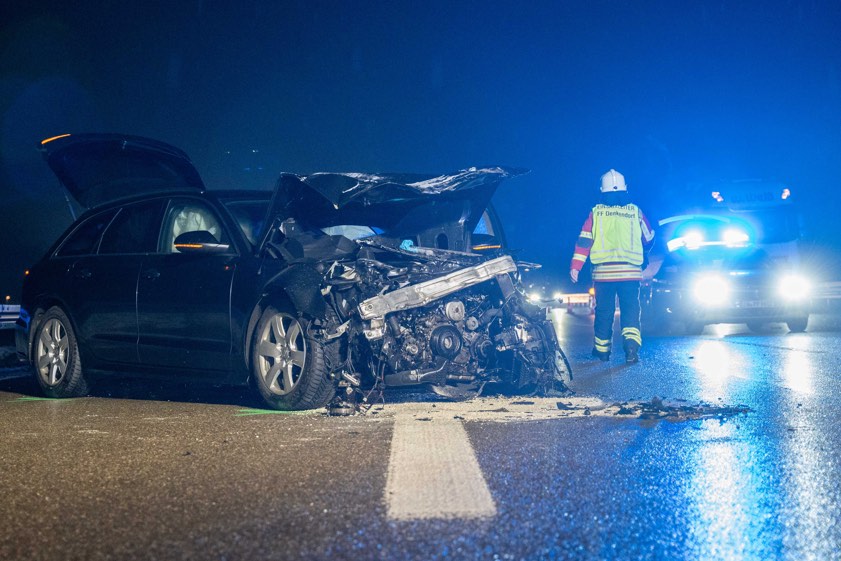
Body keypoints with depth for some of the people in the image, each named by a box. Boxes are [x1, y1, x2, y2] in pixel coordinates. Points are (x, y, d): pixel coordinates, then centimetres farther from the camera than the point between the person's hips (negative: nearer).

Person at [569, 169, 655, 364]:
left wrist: (575, 266, -3)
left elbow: (584, 240, -2)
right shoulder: (635, 211, 7)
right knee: (630, 309, 0)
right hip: (631, 271, 0)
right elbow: (649, 238, 19)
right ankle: (631, 343, -22)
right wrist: (643, 253, 41)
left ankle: (602, 350, 20)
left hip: (603, 271, 0)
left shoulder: (596, 212, 4)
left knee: (604, 311, 10)